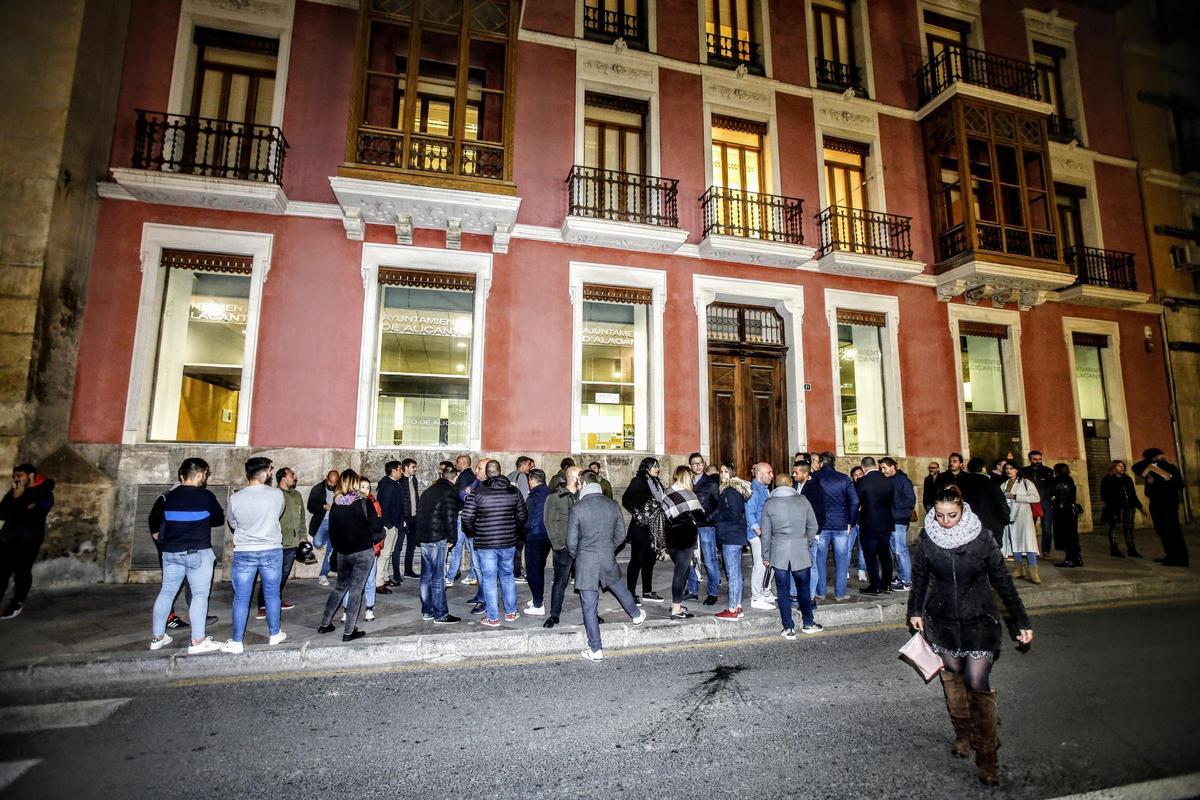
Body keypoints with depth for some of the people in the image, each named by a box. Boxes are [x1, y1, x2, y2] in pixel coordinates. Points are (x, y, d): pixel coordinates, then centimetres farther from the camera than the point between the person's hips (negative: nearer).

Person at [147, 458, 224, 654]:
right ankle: (197, 641, -3)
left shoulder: (170, 496, 4)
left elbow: (163, 521, 14)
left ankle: (157, 637, 27)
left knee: (167, 592, 16)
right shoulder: (205, 496, -11)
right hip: (198, 552, -6)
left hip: (171, 552, 6)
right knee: (200, 594, -2)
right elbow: (220, 519, 1)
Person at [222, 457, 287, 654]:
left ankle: (236, 642, 16)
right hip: (272, 551, 0)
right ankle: (275, 634, 27)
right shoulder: (277, 494, -11)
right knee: (272, 595, 14)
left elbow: (232, 524, 8)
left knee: (241, 599, 9)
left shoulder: (235, 498, -9)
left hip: (244, 553, 0)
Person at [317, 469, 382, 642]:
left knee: (340, 586, 21)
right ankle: (349, 631, 7)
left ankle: (324, 624, 27)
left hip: (343, 553, 5)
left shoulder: (336, 505, 0)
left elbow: (332, 530, 7)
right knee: (356, 590, 2)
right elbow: (376, 527, -12)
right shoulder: (364, 502, -12)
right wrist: (380, 519, 9)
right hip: (363, 552, -4)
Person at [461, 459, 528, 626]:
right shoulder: (513, 491, -1)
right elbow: (523, 515, 4)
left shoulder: (477, 492, -10)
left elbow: (467, 517, -10)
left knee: (489, 580, 7)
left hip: (485, 544, -3)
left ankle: (493, 618, 13)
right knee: (507, 577, 18)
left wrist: (473, 534, 7)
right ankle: (511, 612, 26)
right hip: (508, 543, 3)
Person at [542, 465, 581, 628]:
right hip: (564, 548, -3)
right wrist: (558, 543, -9)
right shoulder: (555, 497, -2)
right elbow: (549, 521, -4)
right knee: (560, 581, 4)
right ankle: (554, 615, 17)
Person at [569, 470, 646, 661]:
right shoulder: (613, 505, -2)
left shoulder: (577, 508, -14)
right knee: (618, 587, 31)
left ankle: (596, 650, 13)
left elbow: (571, 541, -9)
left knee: (589, 607, 6)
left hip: (586, 562, -4)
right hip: (608, 560, 4)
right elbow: (621, 534, 7)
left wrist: (575, 557, 10)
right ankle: (636, 615, 53)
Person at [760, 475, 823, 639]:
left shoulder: (769, 504, -2)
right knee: (803, 589, 16)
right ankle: (808, 623, 28)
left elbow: (765, 533, 0)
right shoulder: (803, 500, -1)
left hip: (779, 553, -1)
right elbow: (813, 527, 3)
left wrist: (766, 556, 8)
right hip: (801, 553, 1)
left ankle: (788, 629, 10)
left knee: (783, 591, 6)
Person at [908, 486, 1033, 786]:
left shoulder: (981, 537, -13)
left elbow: (1002, 580, -5)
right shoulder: (926, 538, -8)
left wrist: (1021, 622, -4)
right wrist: (915, 610, 5)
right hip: (941, 621, 2)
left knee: (978, 683, -6)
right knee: (952, 677, 13)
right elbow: (920, 577, 5)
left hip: (979, 621, -2)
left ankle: (986, 755, 9)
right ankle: (962, 733, 34)